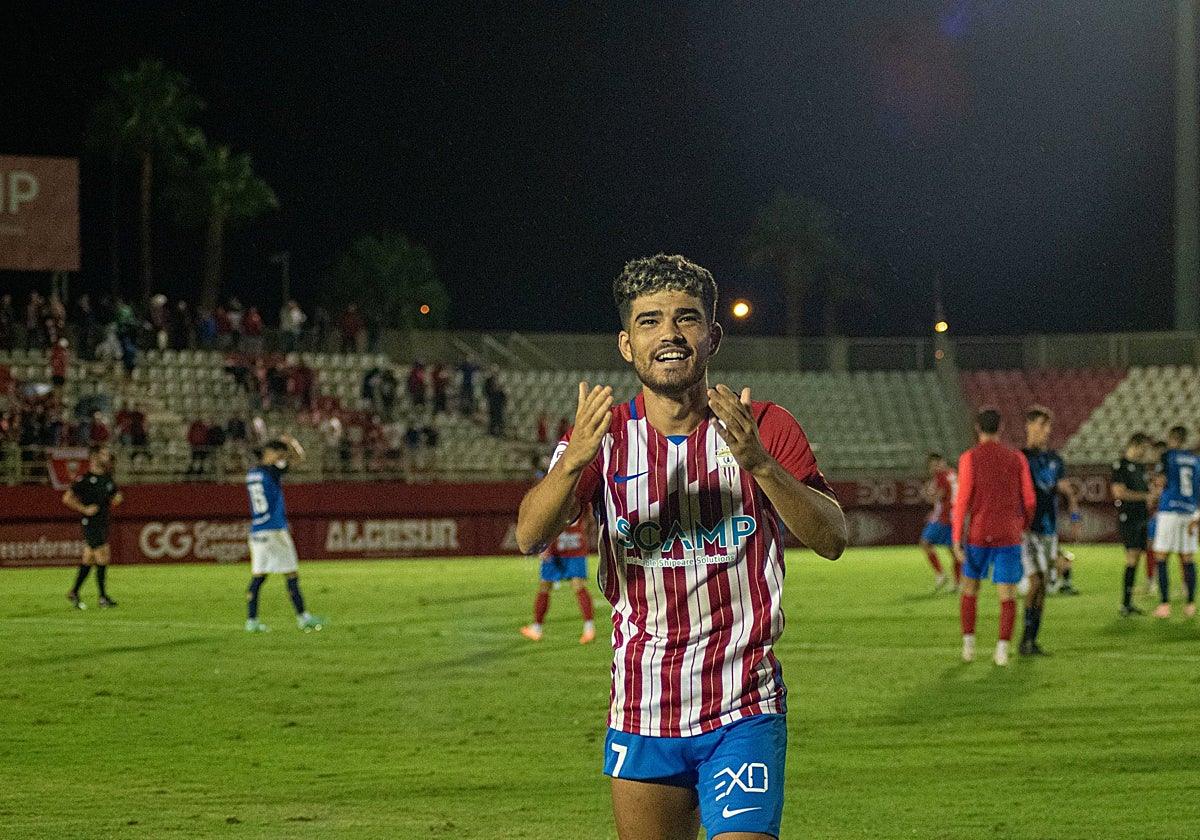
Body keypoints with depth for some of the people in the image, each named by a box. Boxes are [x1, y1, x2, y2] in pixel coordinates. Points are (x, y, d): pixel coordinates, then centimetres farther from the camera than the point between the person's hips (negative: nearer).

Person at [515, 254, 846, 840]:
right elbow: (530, 537, -12)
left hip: (743, 712, -2)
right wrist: (572, 461, -32)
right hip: (640, 718, 2)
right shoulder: (604, 438, 3)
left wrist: (759, 462, -28)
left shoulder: (765, 429, -1)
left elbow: (831, 540, -12)